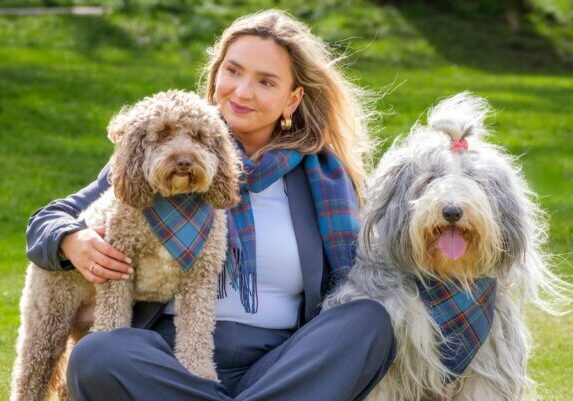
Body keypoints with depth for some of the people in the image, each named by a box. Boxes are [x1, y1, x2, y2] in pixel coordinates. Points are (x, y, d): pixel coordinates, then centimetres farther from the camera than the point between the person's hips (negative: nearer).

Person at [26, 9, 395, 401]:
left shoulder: (323, 176, 12)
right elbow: (48, 221, 14)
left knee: (373, 320, -26)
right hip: (167, 365, -1)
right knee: (95, 357, -33)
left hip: (284, 370, 1)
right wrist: (72, 243, -10)